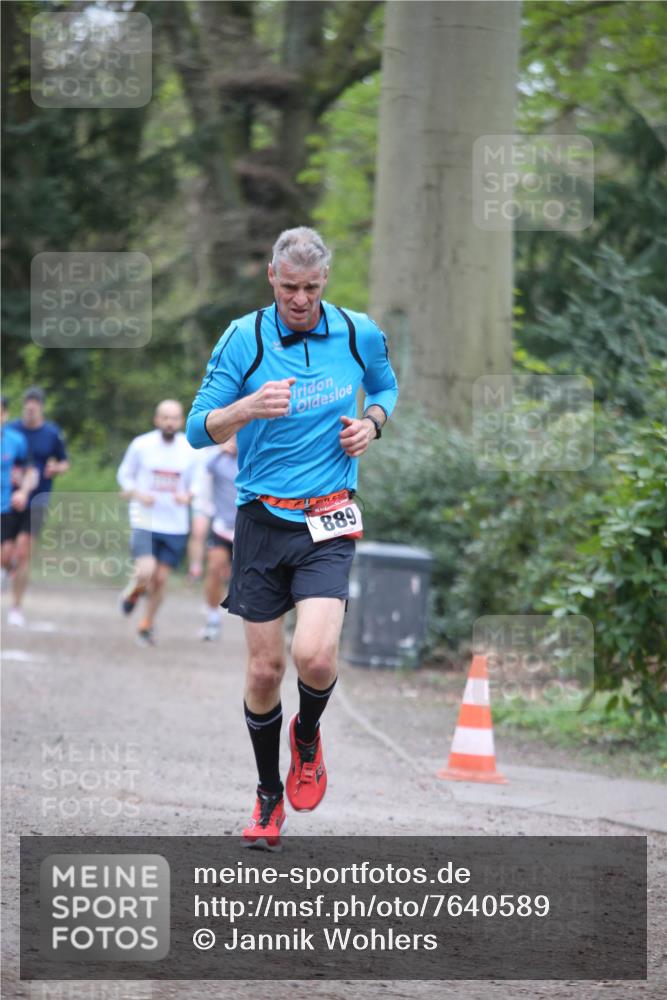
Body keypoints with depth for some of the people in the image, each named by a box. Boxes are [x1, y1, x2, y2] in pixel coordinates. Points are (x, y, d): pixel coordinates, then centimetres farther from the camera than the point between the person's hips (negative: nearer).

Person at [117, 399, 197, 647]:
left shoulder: (191, 450, 0)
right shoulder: (141, 445, -3)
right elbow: (125, 474, 9)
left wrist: (188, 496, -11)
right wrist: (137, 494, -10)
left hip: (175, 526, 2)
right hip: (144, 521, -2)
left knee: (161, 579, 5)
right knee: (146, 572, -19)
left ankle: (147, 625, 26)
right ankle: (134, 591, 17)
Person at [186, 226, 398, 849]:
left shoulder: (359, 334, 0)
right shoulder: (244, 338, -6)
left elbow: (385, 386, 22)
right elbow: (198, 430, -6)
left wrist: (372, 420, 0)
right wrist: (248, 407, -26)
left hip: (328, 522, 0)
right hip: (262, 520, 0)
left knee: (314, 655, -19)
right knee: (264, 669, 3)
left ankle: (308, 736, 15)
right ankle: (268, 796, 23)